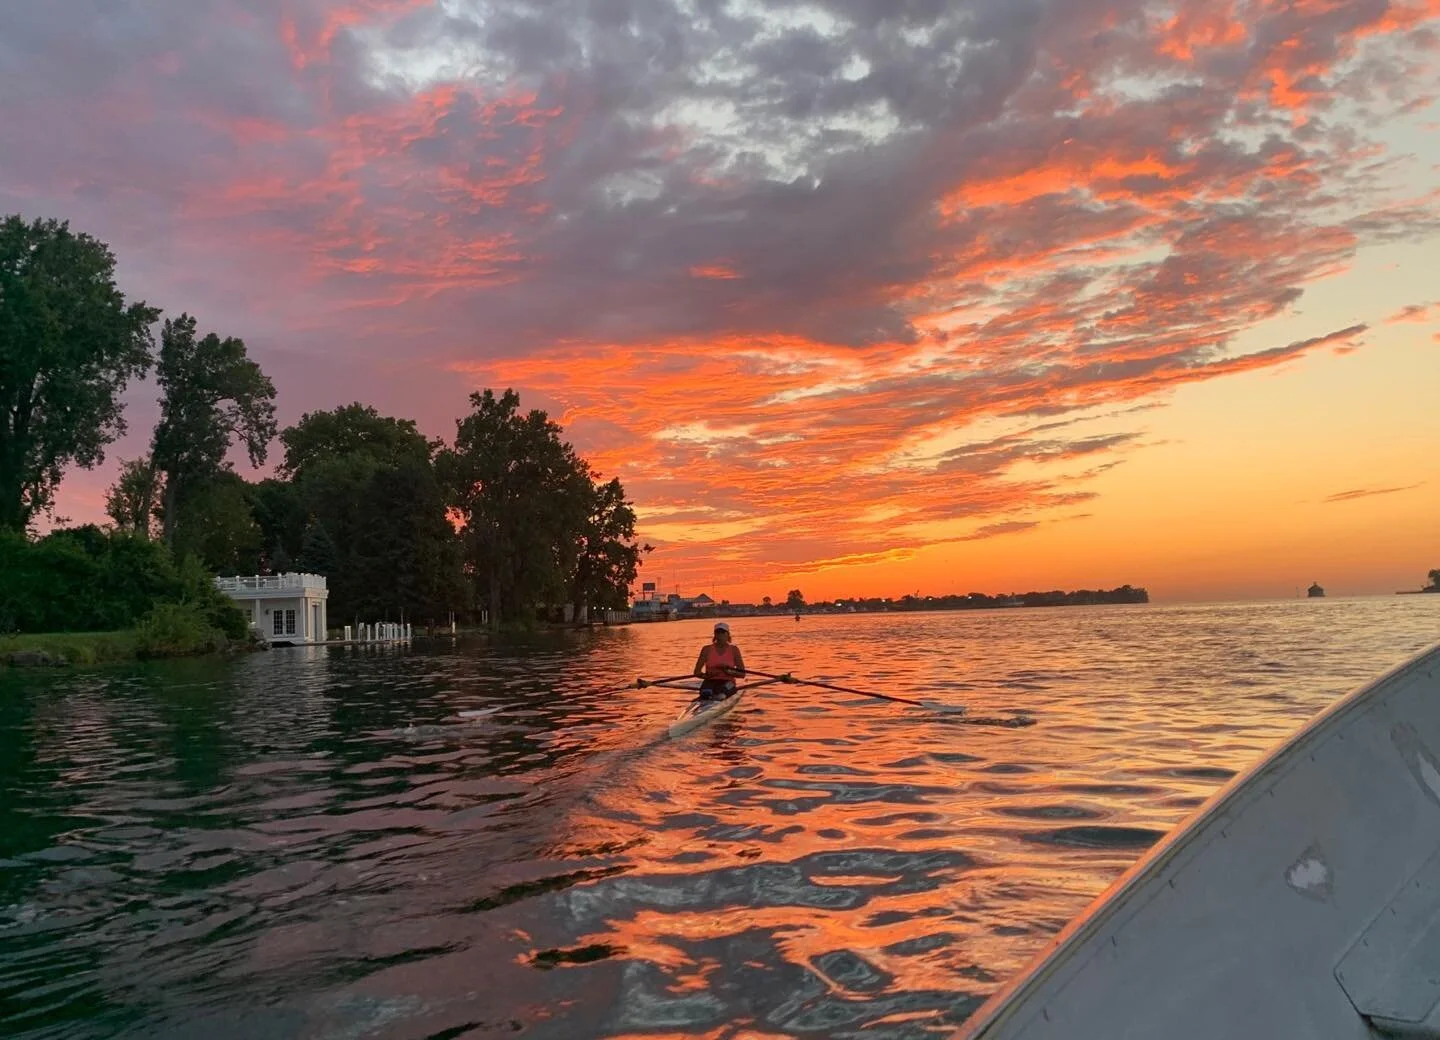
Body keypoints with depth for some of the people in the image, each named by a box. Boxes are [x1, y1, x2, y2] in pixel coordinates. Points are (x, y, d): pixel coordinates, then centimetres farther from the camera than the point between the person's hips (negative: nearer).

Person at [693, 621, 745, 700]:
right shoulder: (707, 649, 9)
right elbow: (697, 672, 8)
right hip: (710, 681, 0)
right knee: (706, 694, -38)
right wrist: (707, 675, -13)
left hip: (727, 682, 0)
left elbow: (742, 674, 6)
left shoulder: (734, 650, 8)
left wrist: (730, 672, -14)